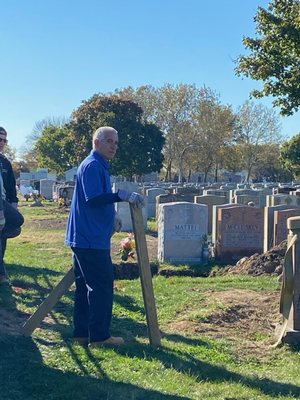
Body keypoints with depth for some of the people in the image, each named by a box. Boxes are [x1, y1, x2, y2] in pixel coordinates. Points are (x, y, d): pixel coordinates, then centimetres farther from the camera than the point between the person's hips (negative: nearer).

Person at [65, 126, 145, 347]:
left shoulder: (100, 166, 20)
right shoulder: (92, 165, -13)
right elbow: (93, 198, -24)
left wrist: (112, 217, 26)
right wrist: (122, 195, -29)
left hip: (85, 238, 11)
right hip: (91, 239, -11)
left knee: (86, 286, 13)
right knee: (102, 287, -5)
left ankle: (82, 333, 20)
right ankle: (99, 336, 2)